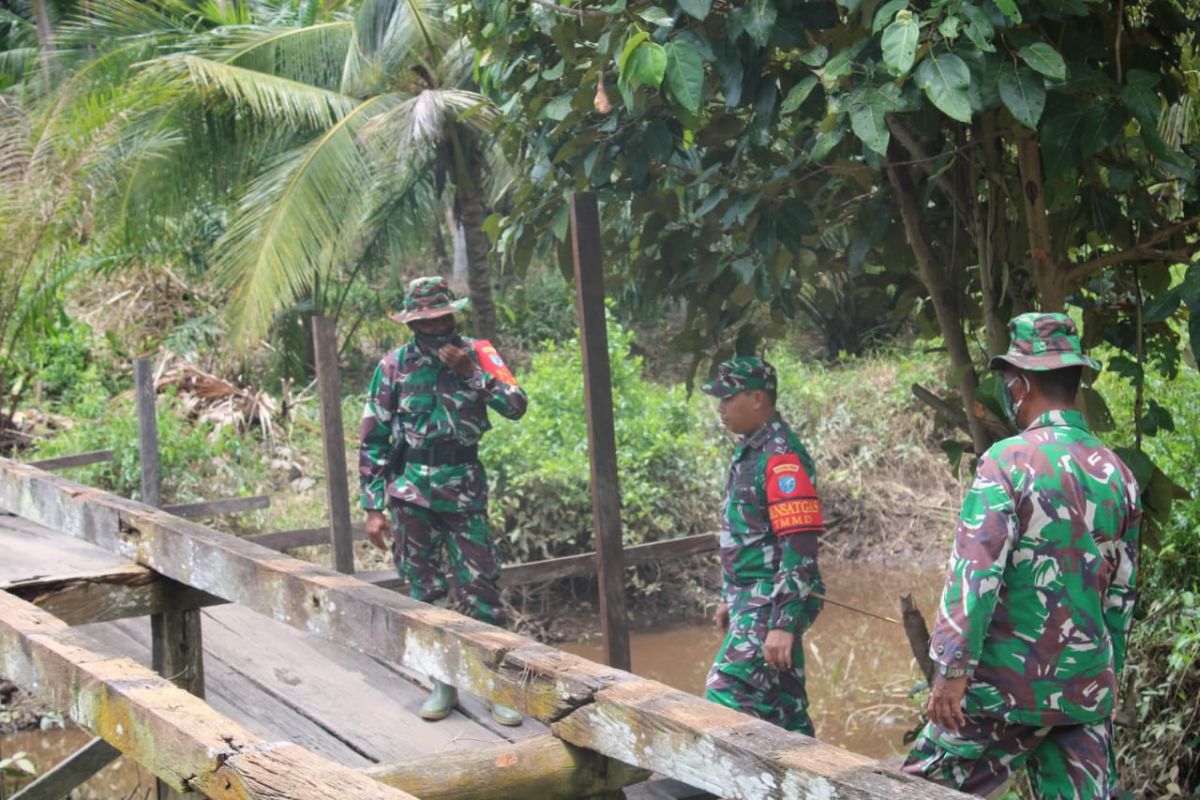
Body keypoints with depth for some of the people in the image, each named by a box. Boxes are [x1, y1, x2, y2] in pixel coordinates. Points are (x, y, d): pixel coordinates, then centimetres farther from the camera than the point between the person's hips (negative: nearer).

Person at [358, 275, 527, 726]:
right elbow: (372, 440, 3)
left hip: (465, 490, -1)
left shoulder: (477, 354, 0)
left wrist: (470, 372, -23)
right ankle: (444, 682, 18)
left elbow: (516, 406, -13)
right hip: (412, 493, 1)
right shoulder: (395, 366, 0)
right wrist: (373, 508, -1)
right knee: (425, 591, 6)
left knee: (480, 588, -3)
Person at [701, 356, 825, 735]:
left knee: (726, 696, -16)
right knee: (784, 708, 14)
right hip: (751, 601, 10)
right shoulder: (749, 451, 13)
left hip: (773, 604, -10)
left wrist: (783, 624, -26)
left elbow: (800, 548, -23)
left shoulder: (781, 457, -18)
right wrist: (730, 598, 26)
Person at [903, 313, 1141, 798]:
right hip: (1089, 684, 6)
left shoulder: (1008, 461, -12)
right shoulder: (1117, 473, 7)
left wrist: (952, 667, -15)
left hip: (1011, 682, -6)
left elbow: (975, 571, -17)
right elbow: (1121, 591, 14)